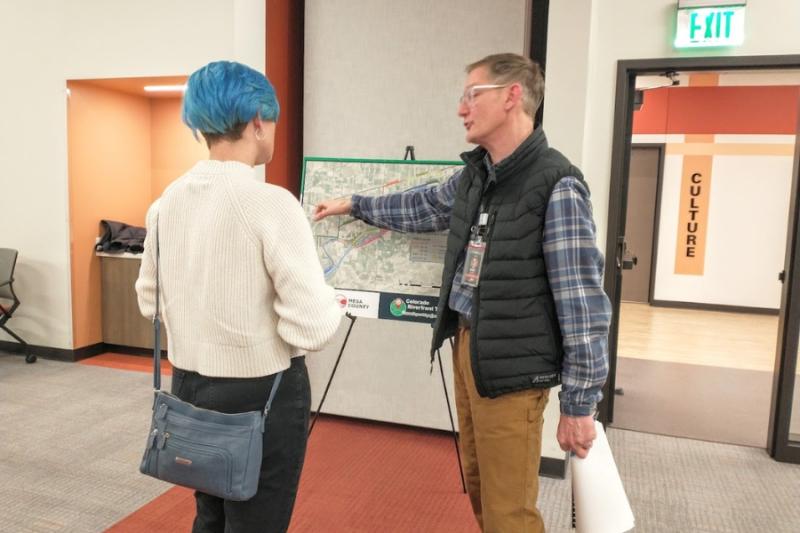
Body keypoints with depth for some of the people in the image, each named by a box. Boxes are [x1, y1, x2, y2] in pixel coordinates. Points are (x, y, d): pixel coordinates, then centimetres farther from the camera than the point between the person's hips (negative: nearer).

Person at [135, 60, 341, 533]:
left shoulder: (169, 200, 0)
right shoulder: (271, 203, -21)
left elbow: (150, 299, 11)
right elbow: (311, 328, -23)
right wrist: (329, 302, -3)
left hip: (189, 385, 7)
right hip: (261, 393, -6)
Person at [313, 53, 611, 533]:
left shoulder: (557, 186, -17)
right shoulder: (474, 174, 7)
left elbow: (584, 304, -17)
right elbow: (424, 207, 26)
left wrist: (580, 404, -14)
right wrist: (354, 205, 31)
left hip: (510, 365, -7)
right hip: (465, 345, 8)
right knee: (479, 489, 21)